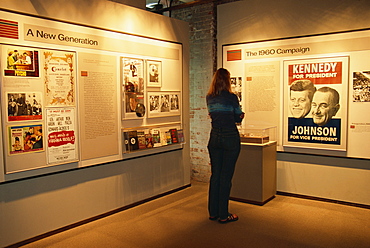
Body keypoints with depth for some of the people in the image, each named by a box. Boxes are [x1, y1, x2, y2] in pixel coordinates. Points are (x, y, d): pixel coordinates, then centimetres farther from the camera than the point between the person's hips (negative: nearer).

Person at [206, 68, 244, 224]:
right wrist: (241, 115, 23)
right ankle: (223, 215, 9)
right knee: (226, 176, 1)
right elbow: (239, 118, 2)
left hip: (214, 138, 5)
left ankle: (213, 212, 20)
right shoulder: (231, 97, -10)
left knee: (215, 174, 12)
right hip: (230, 138, -5)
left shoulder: (209, 98, 6)